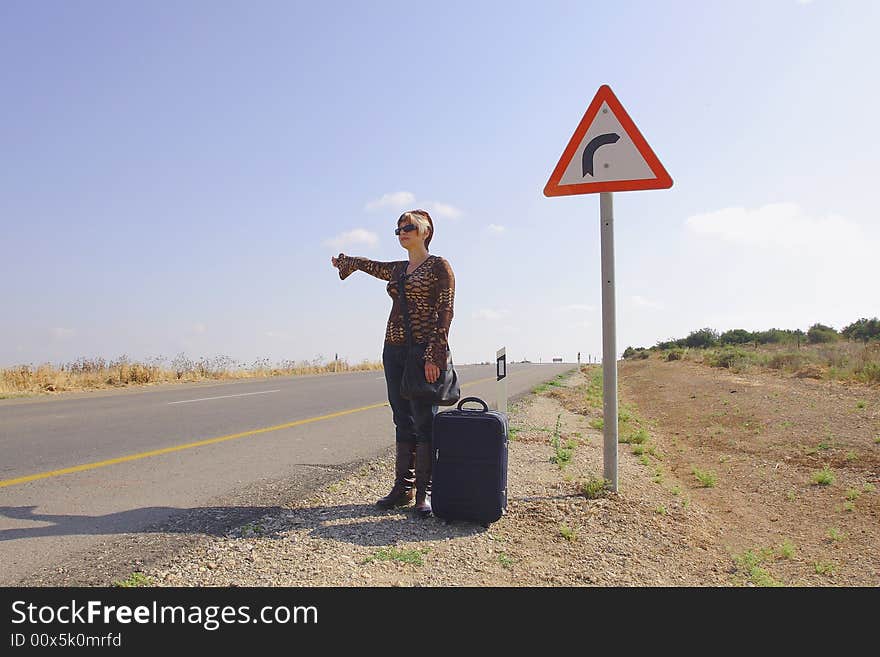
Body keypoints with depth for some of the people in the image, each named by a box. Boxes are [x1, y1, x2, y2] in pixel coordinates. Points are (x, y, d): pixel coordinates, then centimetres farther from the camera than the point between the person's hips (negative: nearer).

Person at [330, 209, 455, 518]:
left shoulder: (439, 266, -2)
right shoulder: (398, 269, 18)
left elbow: (445, 313, -10)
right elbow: (367, 264, 38)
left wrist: (434, 356, -18)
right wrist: (342, 260, 54)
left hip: (423, 350, -7)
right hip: (393, 349, 7)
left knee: (423, 422, -6)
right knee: (403, 422, 8)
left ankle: (425, 492, -1)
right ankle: (403, 487, 14)